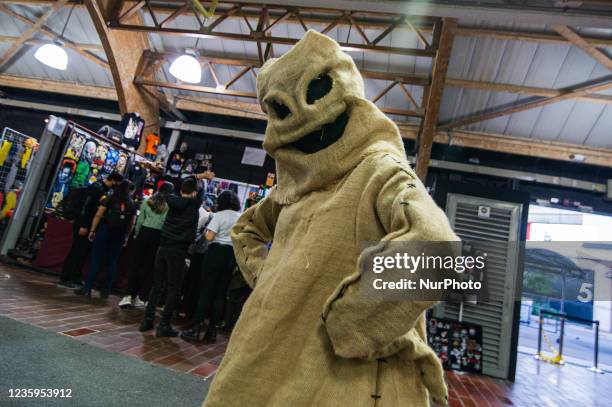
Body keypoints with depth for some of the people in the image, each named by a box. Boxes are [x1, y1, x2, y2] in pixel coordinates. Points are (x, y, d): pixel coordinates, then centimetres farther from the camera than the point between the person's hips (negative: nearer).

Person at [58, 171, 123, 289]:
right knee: (77, 252, -3)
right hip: (83, 225, -9)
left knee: (83, 252, 13)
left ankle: (75, 278, 21)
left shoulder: (103, 189, 13)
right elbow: (86, 206, -21)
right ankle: (64, 279, 5)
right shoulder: (96, 187, -15)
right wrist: (83, 226, -23)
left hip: (89, 226, 9)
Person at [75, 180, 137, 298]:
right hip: (120, 236, 2)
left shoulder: (110, 199, 2)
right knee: (112, 262, 9)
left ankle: (87, 288, 2)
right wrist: (126, 236, 12)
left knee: (96, 260, 2)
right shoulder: (132, 204, 7)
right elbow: (132, 223, 5)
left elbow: (98, 215, -4)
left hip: (104, 231, -2)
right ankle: (106, 290, 13)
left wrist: (92, 230, -2)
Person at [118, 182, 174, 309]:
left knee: (136, 264, 7)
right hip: (158, 236, -2)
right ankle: (135, 296, 14)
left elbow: (140, 220, 6)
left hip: (145, 232, 2)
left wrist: (136, 234, 15)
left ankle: (129, 295, -1)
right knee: (146, 267, 7)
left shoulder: (148, 201, 4)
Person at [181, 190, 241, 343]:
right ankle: (212, 330, 14)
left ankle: (196, 328, 5)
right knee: (220, 294, 9)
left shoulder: (220, 215, -7)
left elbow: (209, 237, -13)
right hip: (232, 255, 4)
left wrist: (206, 232, 6)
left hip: (217, 252, -4)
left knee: (205, 291, 3)